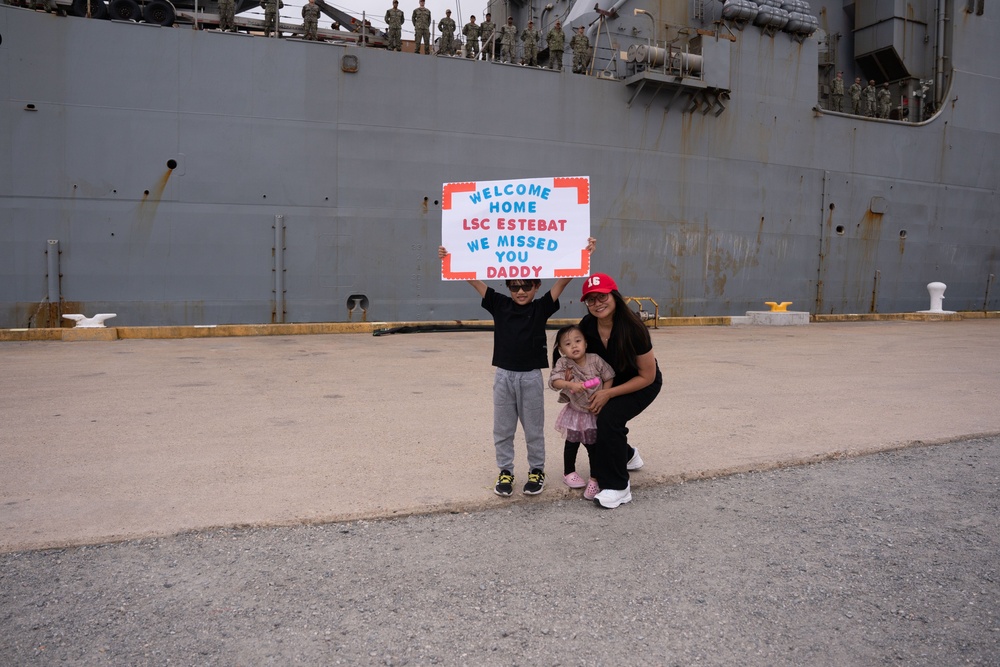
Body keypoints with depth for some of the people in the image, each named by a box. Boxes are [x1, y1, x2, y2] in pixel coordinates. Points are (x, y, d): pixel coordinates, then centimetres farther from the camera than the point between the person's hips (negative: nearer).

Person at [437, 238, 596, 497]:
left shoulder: (541, 308, -3)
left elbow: (563, 280, -10)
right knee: (502, 429, 11)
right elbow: (473, 280, -2)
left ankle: (537, 470, 27)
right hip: (504, 375, 2)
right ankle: (505, 471, 26)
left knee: (534, 428, 11)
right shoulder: (499, 304, 0)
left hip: (531, 377, -1)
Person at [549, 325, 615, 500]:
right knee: (572, 443, 16)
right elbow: (554, 381, -32)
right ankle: (569, 472, 36)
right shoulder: (563, 363, -19)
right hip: (575, 411, 1)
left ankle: (594, 479, 17)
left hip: (595, 412, -1)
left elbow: (608, 378, -10)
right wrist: (571, 384, -48)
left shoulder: (595, 360, -18)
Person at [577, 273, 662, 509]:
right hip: (609, 382, 6)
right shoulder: (587, 325, -17)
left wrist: (609, 394, -27)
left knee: (609, 417, -27)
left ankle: (617, 487, -14)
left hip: (642, 384, -6)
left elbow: (647, 377, -23)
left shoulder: (633, 328, -32)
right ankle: (626, 456, 28)